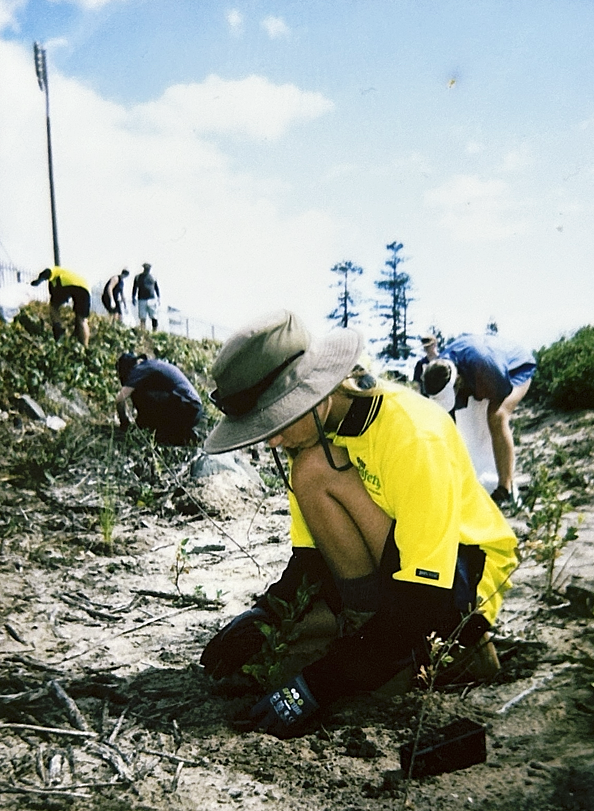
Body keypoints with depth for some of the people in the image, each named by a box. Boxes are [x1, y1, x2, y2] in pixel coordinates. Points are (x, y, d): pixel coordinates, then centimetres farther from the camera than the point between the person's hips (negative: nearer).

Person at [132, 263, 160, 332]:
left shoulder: (153, 277, 12)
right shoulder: (138, 277, 8)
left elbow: (156, 288, 18)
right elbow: (134, 288, 10)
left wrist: (159, 298, 11)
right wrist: (133, 297, -1)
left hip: (152, 299, 1)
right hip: (142, 300, -1)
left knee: (154, 317, -6)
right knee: (142, 318, -3)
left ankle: (155, 332, -1)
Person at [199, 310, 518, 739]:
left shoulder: (413, 434, -31)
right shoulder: (314, 428, -8)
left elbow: (423, 598, -32)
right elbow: (310, 554, -1)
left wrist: (321, 681, -33)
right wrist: (264, 614, -18)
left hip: (465, 569, -7)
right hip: (387, 561, 7)